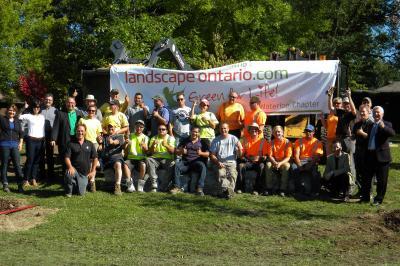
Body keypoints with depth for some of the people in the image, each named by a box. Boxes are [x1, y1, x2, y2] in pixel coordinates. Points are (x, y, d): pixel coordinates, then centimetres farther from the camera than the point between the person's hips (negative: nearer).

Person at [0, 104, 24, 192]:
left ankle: (20, 185, -3)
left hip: (15, 145, 2)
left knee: (17, 165, -4)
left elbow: (21, 133, 16)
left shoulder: (17, 121, 13)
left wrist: (20, 143, 8)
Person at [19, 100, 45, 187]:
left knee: (37, 161, 7)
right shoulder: (28, 116, 1)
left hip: (41, 141, 4)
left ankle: (34, 179, 13)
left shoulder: (42, 117, 12)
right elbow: (18, 117, -8)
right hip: (31, 140, -4)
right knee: (30, 160, -5)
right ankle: (26, 179, 2)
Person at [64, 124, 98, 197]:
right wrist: (70, 167, -26)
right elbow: (67, 157, -7)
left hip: (84, 173, 2)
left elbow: (95, 158, 11)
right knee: (69, 174, -38)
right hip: (74, 170, -2)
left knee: (81, 193, -6)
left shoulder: (90, 144, 7)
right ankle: (68, 191, -8)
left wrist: (93, 171, 3)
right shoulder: (71, 144, 0)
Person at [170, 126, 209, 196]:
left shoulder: (202, 142, 15)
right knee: (176, 165, -28)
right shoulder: (185, 141, 21)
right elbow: (177, 151, 15)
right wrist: (181, 151, -8)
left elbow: (208, 154, 5)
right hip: (185, 162, 2)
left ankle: (199, 188, -37)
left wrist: (201, 153, -16)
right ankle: (177, 187, -29)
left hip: (197, 162, -2)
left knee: (203, 166, -35)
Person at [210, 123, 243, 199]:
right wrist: (218, 162, -9)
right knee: (221, 174, -31)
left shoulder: (234, 139, 13)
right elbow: (212, 155, 10)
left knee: (232, 174, -31)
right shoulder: (216, 140, 14)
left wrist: (239, 148, -14)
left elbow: (239, 155, 8)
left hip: (231, 162, 0)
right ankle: (225, 189, -49)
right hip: (220, 163, 0)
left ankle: (229, 191, -45)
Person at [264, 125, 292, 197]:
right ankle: (269, 188, -24)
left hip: (284, 161, -2)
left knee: (286, 166, -35)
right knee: (268, 165, -29)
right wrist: (275, 163, -25)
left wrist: (280, 163, -29)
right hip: (274, 161, 2)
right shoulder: (271, 143, 0)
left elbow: (288, 157, -12)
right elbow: (270, 156, -4)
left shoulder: (287, 142, -9)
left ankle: (283, 190, -29)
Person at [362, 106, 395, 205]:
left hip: (381, 155, -5)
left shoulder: (386, 124, -3)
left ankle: (378, 199, 13)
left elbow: (392, 133, -24)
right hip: (370, 155, 6)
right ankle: (365, 197, 22)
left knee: (381, 180, 2)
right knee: (367, 178, 11)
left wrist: (383, 127, -36)